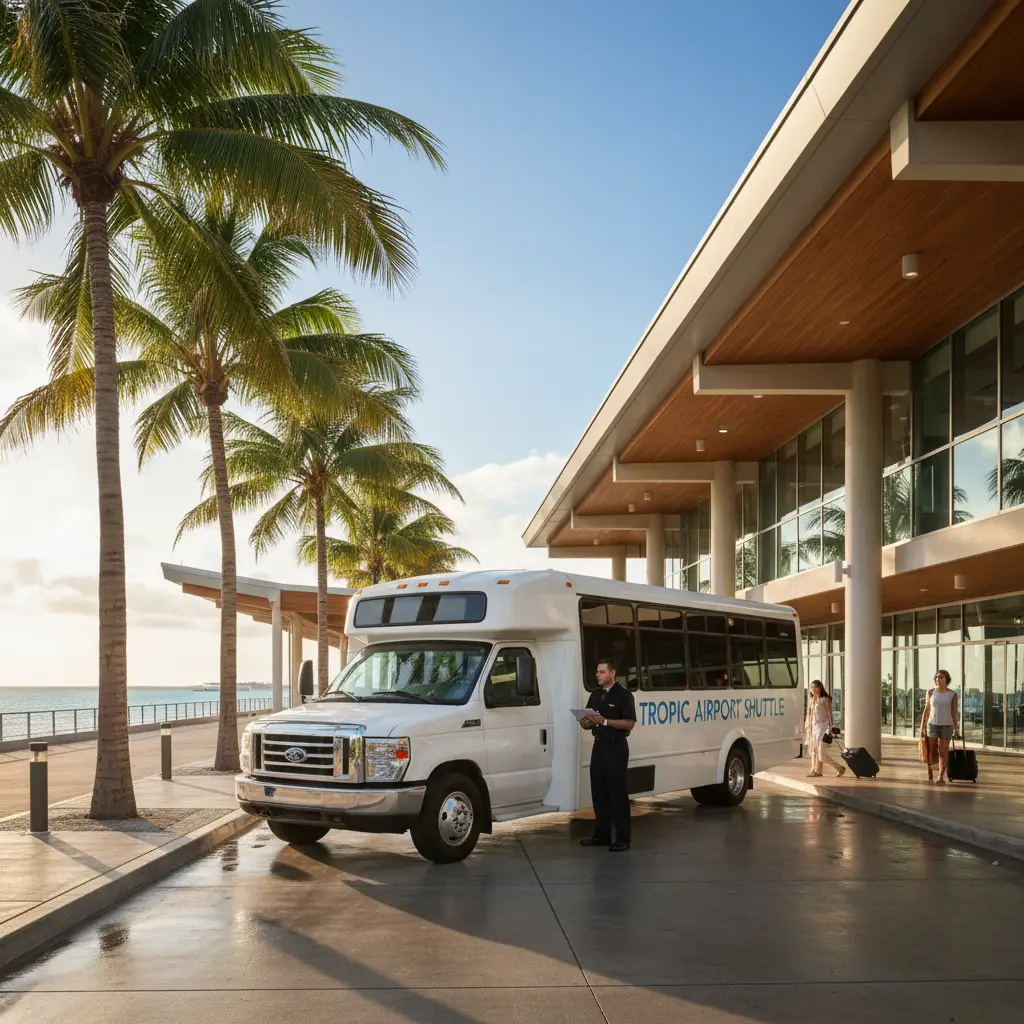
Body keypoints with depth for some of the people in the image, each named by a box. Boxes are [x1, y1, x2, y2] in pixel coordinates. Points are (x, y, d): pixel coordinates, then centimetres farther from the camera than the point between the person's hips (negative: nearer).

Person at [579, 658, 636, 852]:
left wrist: (604, 721, -23)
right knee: (598, 792, 9)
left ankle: (622, 838, -2)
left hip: (616, 747, -7)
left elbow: (629, 723, -16)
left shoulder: (623, 695, -9)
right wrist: (586, 723, -6)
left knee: (618, 792, -5)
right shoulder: (595, 695, 13)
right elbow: (588, 722, 18)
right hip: (599, 746, 7)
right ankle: (601, 834, 17)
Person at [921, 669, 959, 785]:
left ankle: (941, 777, -6)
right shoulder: (931, 693, 2)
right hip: (932, 725, 1)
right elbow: (926, 711, 5)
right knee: (931, 752, 3)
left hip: (947, 726, -1)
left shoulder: (952, 694, -1)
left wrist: (955, 729, 1)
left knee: (943, 752, -6)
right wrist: (922, 728, 2)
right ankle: (930, 775, 19)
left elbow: (954, 712, 3)